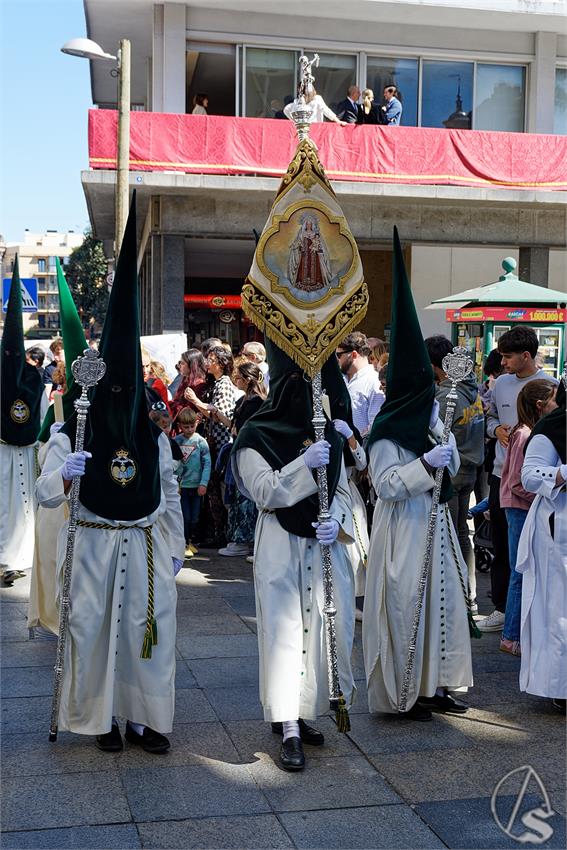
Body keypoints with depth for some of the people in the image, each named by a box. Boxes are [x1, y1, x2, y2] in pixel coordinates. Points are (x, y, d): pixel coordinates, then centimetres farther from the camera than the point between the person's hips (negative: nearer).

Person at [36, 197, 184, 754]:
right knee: (93, 629, 3)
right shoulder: (71, 434, -2)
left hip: (147, 545, 3)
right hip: (93, 546, -2)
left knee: (149, 629, 4)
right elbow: (44, 494, -7)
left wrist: (175, 547, 12)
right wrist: (63, 475, -28)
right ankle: (102, 717, 18)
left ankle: (146, 718, 16)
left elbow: (170, 496, 13)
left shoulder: (155, 436, 7)